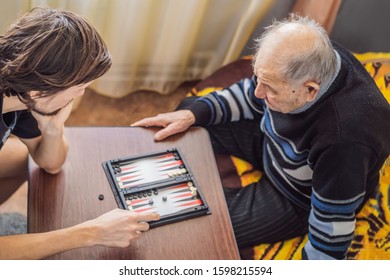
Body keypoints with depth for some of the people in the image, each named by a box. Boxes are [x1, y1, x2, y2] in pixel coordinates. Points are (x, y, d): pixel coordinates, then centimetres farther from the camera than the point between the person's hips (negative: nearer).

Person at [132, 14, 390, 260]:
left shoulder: (344, 139, -43)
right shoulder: (305, 59, -23)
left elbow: (332, 233, -30)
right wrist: (192, 113, -14)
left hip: (299, 198, -6)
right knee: (189, 111, 7)